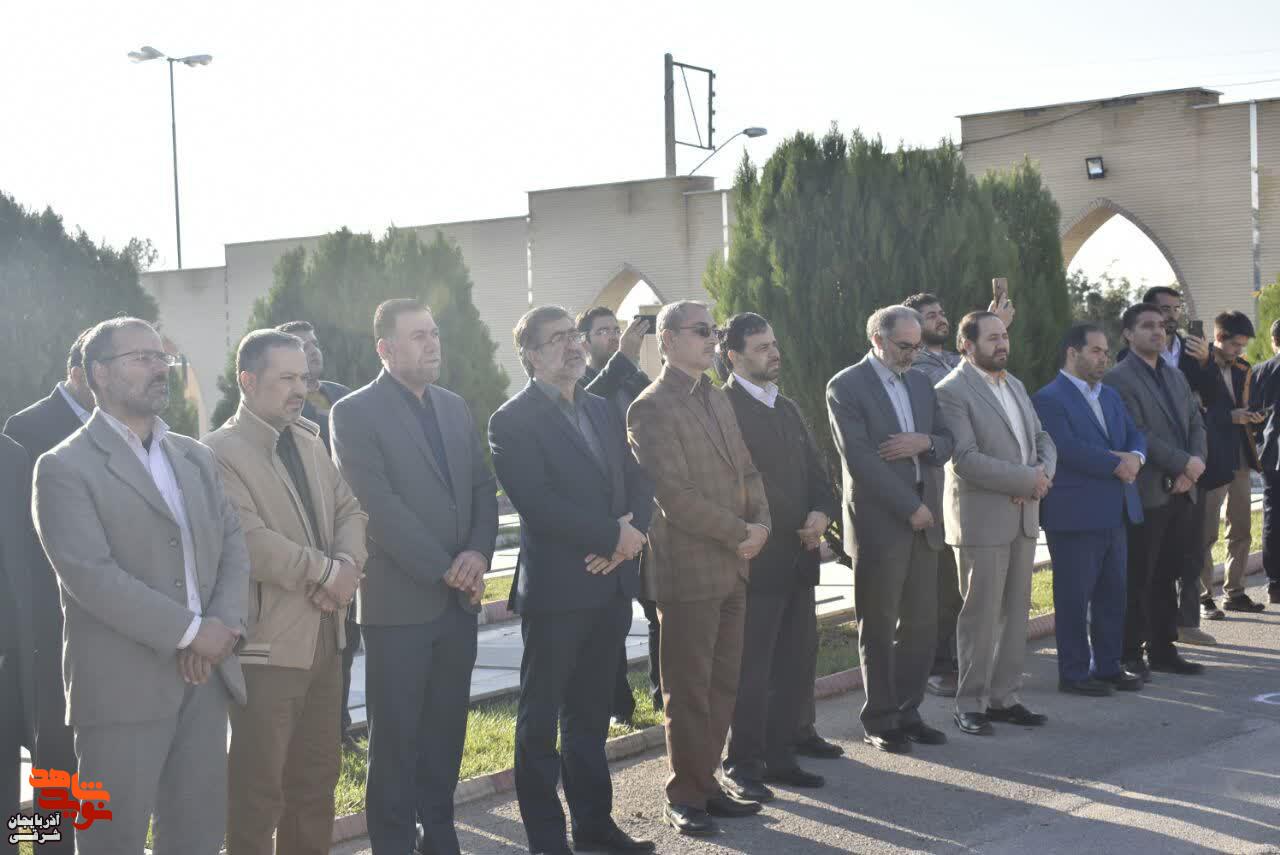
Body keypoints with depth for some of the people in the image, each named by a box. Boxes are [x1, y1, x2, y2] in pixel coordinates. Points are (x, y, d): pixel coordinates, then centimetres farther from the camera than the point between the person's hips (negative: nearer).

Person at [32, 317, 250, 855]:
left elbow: (233, 544, 10)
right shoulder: (65, 468, -6)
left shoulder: (196, 457, 16)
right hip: (123, 686, -6)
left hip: (204, 675, 6)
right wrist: (190, 630, -16)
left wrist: (223, 626, -8)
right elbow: (90, 574, -17)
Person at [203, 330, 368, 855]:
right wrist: (327, 571, -14)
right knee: (258, 786, 1)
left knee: (317, 775, 16)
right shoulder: (219, 453, -12)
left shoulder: (309, 442, 13)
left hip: (323, 635, 8)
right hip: (266, 641, -8)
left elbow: (349, 511, 11)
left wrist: (346, 567, -9)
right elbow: (252, 543, -21)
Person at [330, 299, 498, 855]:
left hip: (459, 599, 6)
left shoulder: (455, 408, 13)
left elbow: (483, 490, 11)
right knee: (396, 735, 3)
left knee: (446, 728, 11)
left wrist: (478, 553, -7)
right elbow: (379, 508, -14)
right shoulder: (354, 413, -7)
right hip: (400, 600, -6)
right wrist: (445, 570, -15)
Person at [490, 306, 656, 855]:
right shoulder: (513, 421, -9)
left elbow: (638, 481, 11)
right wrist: (614, 534, -16)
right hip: (556, 588, -7)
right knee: (540, 718, 5)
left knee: (590, 714, 16)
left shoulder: (602, 411, 14)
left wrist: (633, 532, -8)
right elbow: (538, 503, -19)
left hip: (611, 584, 7)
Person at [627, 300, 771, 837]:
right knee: (689, 691, 1)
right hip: (688, 571, -8)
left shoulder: (718, 400, 16)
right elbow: (674, 494, -18)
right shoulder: (652, 408, -12)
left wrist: (761, 522, -2)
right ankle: (684, 798, 12)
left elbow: (746, 470, 16)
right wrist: (739, 534, -13)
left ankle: (706, 783, 22)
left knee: (722, 685, 11)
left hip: (733, 568, 8)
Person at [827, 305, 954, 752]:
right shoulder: (846, 387, -7)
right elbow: (859, 459, -15)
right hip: (879, 523, -6)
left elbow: (947, 443, 15)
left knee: (921, 623, 8)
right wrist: (910, 507, -14)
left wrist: (925, 442, -9)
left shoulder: (920, 382, 14)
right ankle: (879, 721, 12)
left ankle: (907, 712, 19)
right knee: (878, 627, 3)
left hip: (922, 520, 6)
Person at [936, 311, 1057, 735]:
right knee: (980, 616, -2)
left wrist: (1042, 472, -7)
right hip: (982, 521, -8)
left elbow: (1043, 439, 16)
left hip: (1023, 516, 8)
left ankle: (1004, 697, 20)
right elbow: (965, 458, -20)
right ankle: (970, 705, 7)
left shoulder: (1015, 385, 15)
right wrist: (1026, 479, -17)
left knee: (1015, 612, 11)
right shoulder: (952, 392, -12)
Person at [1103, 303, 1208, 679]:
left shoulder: (1176, 376, 17)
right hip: (1145, 493, -7)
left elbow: (1196, 424, 13)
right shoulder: (1118, 378, -9)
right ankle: (1130, 655, 8)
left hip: (1180, 492, 7)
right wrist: (1184, 463, -15)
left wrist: (1192, 470, -4)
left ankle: (1162, 650, 21)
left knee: (1167, 577, 12)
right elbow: (1137, 435, -16)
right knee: (1137, 580, -1)